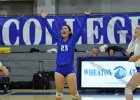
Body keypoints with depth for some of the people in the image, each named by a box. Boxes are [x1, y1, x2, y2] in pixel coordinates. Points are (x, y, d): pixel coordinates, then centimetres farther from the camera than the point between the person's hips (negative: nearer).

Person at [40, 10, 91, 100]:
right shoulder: (58, 39, 7)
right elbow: (50, 29, 6)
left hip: (70, 69, -2)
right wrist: (44, 18, 1)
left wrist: (86, 16, -9)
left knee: (74, 92, -3)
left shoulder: (73, 39, 2)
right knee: (59, 92, 5)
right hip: (59, 69, 2)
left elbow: (81, 28, -4)